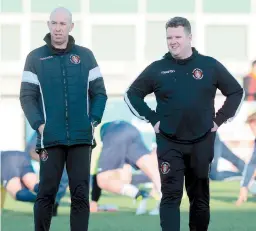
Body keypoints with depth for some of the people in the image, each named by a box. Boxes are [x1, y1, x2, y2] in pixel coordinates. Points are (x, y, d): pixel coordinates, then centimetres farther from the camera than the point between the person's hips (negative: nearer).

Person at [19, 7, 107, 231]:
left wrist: (94, 120, -4)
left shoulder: (85, 56, 7)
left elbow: (99, 92, 10)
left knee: (80, 195, 2)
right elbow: (27, 96, 2)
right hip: (50, 138, -1)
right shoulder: (35, 58, 4)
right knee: (46, 194, 2)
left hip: (81, 138, 1)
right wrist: (38, 124, -11)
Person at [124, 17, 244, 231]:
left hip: (201, 143, 1)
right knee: (171, 195, -7)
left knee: (200, 196, 10)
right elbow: (132, 95, 9)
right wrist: (152, 119, 0)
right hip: (169, 144, -1)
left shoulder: (210, 66, 1)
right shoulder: (157, 69, 0)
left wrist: (220, 119, 2)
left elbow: (236, 92, 10)